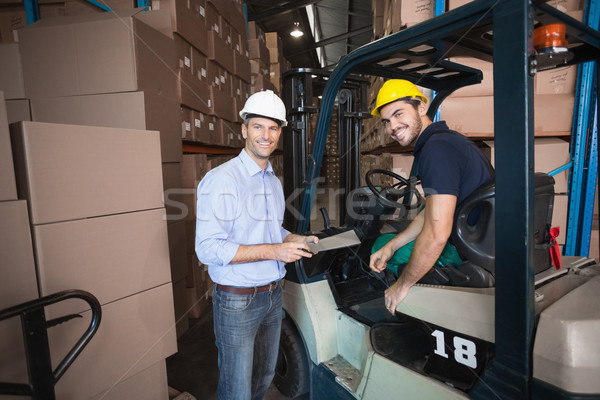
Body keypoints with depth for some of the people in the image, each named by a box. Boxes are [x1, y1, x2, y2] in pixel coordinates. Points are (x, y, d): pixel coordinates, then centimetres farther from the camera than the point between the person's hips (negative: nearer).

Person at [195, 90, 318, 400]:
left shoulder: (274, 181, 10)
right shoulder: (221, 179, -17)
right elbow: (208, 248, -23)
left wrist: (297, 241, 0)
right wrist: (273, 251, -26)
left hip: (272, 294, 8)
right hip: (237, 301, -7)